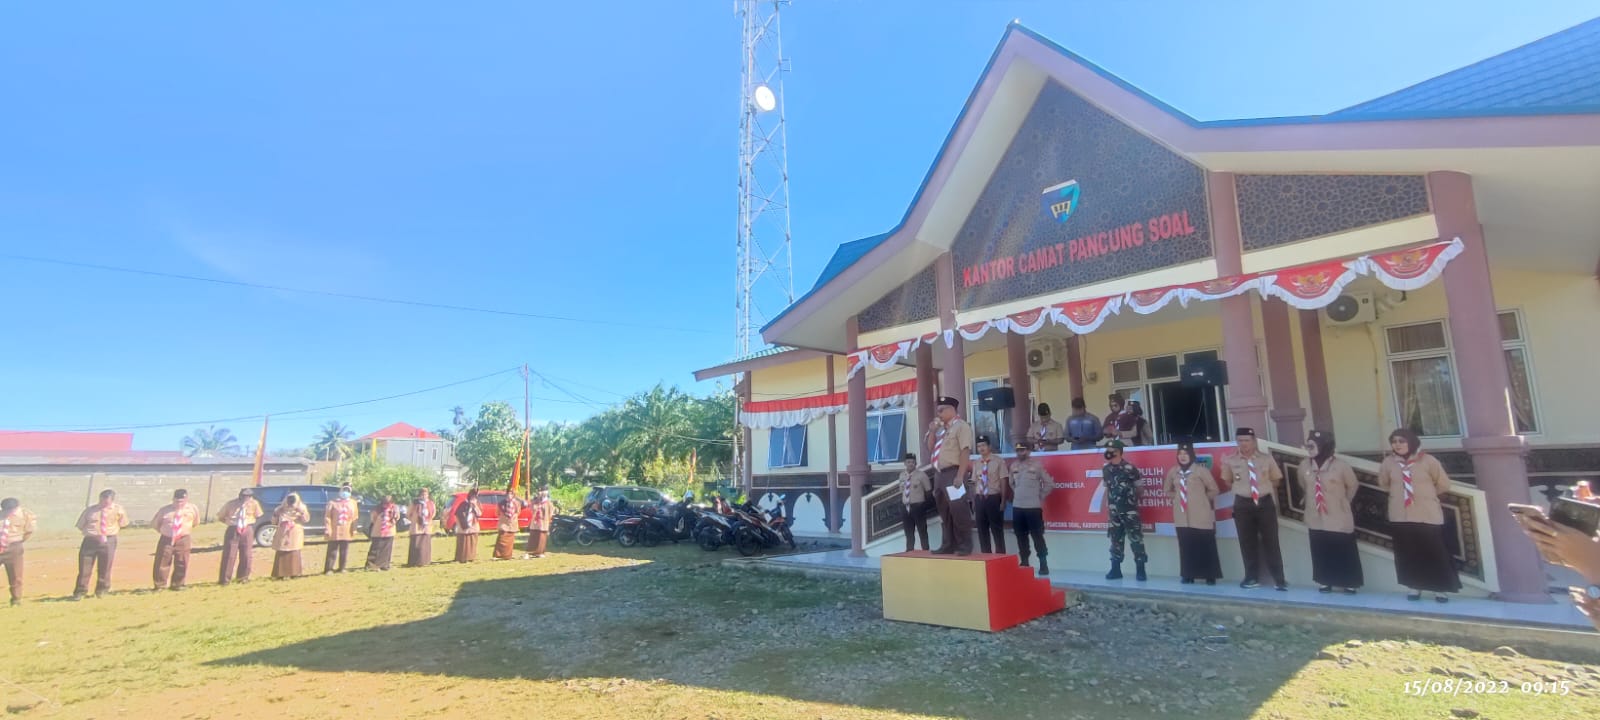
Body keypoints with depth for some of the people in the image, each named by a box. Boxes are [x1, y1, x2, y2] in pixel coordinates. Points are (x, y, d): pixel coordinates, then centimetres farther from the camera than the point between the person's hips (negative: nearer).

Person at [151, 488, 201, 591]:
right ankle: (160, 585, 13)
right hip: (166, 539, 0)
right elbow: (154, 523, 12)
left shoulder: (192, 508, 0)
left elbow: (196, 522, 15)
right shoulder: (164, 510, -2)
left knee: (181, 563, 5)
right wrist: (164, 531, 8)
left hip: (183, 540, 0)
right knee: (162, 563, 0)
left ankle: (177, 585, 18)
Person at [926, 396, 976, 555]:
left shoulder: (961, 426, -6)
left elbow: (965, 452, -15)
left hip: (953, 473, -8)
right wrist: (932, 431, 6)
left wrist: (960, 476, -22)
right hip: (940, 474, 8)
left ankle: (965, 546, 3)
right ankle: (948, 545, 21)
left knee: (959, 511, -6)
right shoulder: (941, 429, 17)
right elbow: (931, 447, 23)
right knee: (945, 512, 13)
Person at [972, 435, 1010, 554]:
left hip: (994, 498, -5)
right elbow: (974, 482, 12)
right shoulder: (976, 463, 8)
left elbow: (1004, 481, -6)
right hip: (979, 499, 5)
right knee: (982, 530, 9)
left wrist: (1003, 501, -9)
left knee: (997, 529, 2)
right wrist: (974, 501, 9)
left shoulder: (998, 461, -6)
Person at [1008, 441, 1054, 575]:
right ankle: (1024, 563, 18)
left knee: (1037, 536, -3)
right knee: (1021, 537, 9)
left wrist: (1041, 496, 0)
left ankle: (1043, 564, 4)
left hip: (1033, 507, -5)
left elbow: (1049, 483, -2)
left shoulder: (1037, 465, -6)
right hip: (1017, 507, 5)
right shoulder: (1013, 466, 7)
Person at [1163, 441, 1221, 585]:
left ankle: (1210, 576, 10)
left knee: (1205, 546, 1)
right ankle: (1188, 575, 14)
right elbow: (1167, 490, 19)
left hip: (1201, 516, -4)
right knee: (1186, 546, 8)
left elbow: (1214, 490, -1)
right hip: (1182, 516, 4)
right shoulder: (1173, 471, 6)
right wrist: (1179, 497, 5)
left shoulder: (1201, 470, -7)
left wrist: (1200, 498, 1)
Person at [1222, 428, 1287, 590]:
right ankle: (1252, 578, 20)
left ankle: (1279, 579, 12)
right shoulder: (1230, 462, -2)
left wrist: (1263, 487, 3)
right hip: (1243, 504, 1)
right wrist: (1241, 489, 6)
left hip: (1265, 502, -1)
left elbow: (1275, 480, 10)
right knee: (1247, 543, 8)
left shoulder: (1267, 459, -3)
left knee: (1270, 541, 3)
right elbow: (1228, 482, 13)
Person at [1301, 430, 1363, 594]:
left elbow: (1352, 486, 3)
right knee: (1321, 552, 9)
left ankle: (1349, 583, 16)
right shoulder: (1304, 465, -3)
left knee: (1344, 552, 5)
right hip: (1316, 519, 3)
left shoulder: (1341, 466, -14)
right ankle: (1325, 582, 19)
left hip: (1339, 518, -3)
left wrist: (1341, 503, 12)